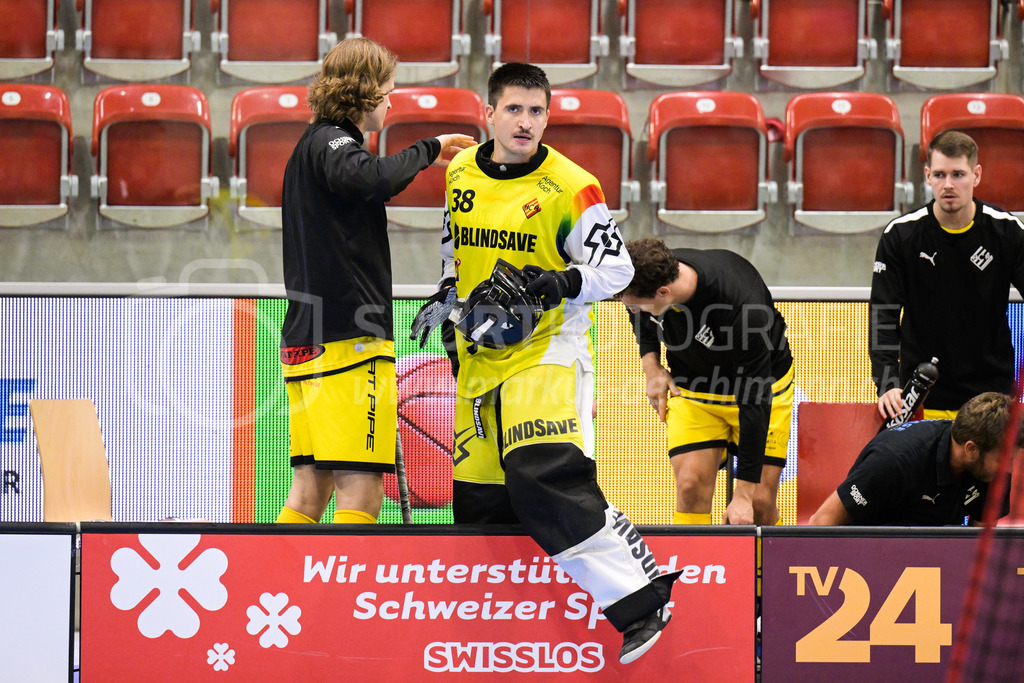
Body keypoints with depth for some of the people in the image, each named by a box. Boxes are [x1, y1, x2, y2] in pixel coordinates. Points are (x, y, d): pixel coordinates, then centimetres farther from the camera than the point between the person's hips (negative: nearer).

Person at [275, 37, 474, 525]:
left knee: (312, 487, 11)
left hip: (308, 339, 10)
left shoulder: (313, 146, 23)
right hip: (348, 339, -10)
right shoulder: (330, 142, -8)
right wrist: (426, 150, -18)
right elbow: (367, 179, -30)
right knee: (360, 491, -13)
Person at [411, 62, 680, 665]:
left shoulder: (570, 187, -10)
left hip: (548, 351, -7)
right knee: (478, 497, 7)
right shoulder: (459, 174, 8)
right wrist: (443, 300, 12)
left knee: (547, 479, -24)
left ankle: (641, 599, -21)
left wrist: (560, 284, -24)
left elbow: (616, 268, -9)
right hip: (481, 361, 7)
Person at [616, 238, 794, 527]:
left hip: (762, 386, -4)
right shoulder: (648, 275, -22)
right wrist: (651, 365, -6)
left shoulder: (743, 309, -38)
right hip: (691, 389, 4)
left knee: (760, 502, -12)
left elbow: (755, 403, -33)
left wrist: (744, 494, -31)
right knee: (691, 487, -16)